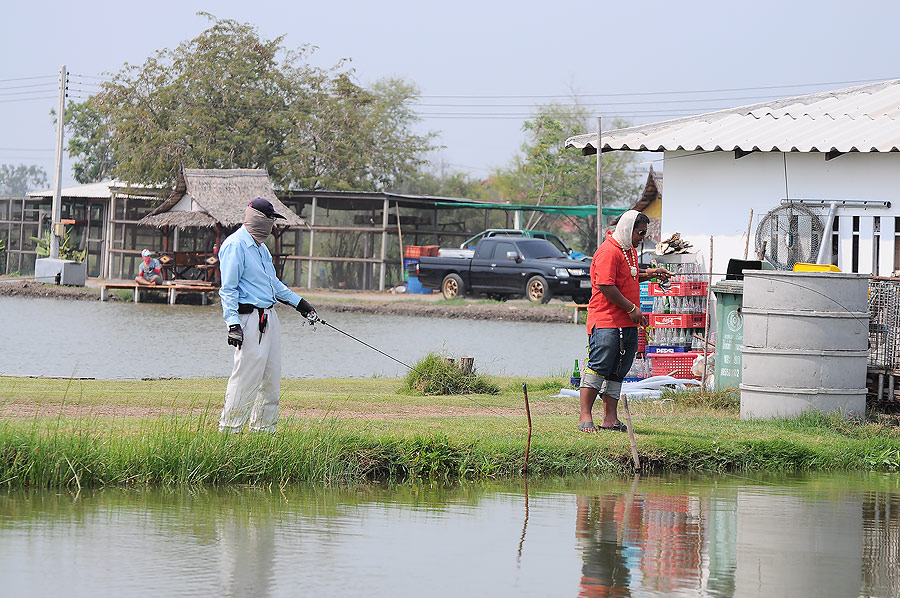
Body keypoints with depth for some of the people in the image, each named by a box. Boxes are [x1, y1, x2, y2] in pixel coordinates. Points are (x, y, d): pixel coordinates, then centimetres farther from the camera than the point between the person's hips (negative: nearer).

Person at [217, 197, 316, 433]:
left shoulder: (259, 246, 19)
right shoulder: (236, 245, -11)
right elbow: (228, 288, -15)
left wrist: (298, 302, 33)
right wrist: (233, 323, -22)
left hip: (269, 317, 10)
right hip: (249, 319, -10)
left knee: (271, 379, 11)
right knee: (247, 378, -11)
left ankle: (264, 430, 19)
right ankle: (228, 430, -6)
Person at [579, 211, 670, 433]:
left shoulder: (630, 251, 18)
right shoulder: (609, 252, -14)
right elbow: (606, 286, -20)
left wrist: (649, 273, 16)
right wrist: (632, 308, -17)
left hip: (627, 324, 10)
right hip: (605, 322, -10)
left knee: (617, 373, 9)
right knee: (598, 367, -10)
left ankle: (611, 418, 10)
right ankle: (585, 417, -7)